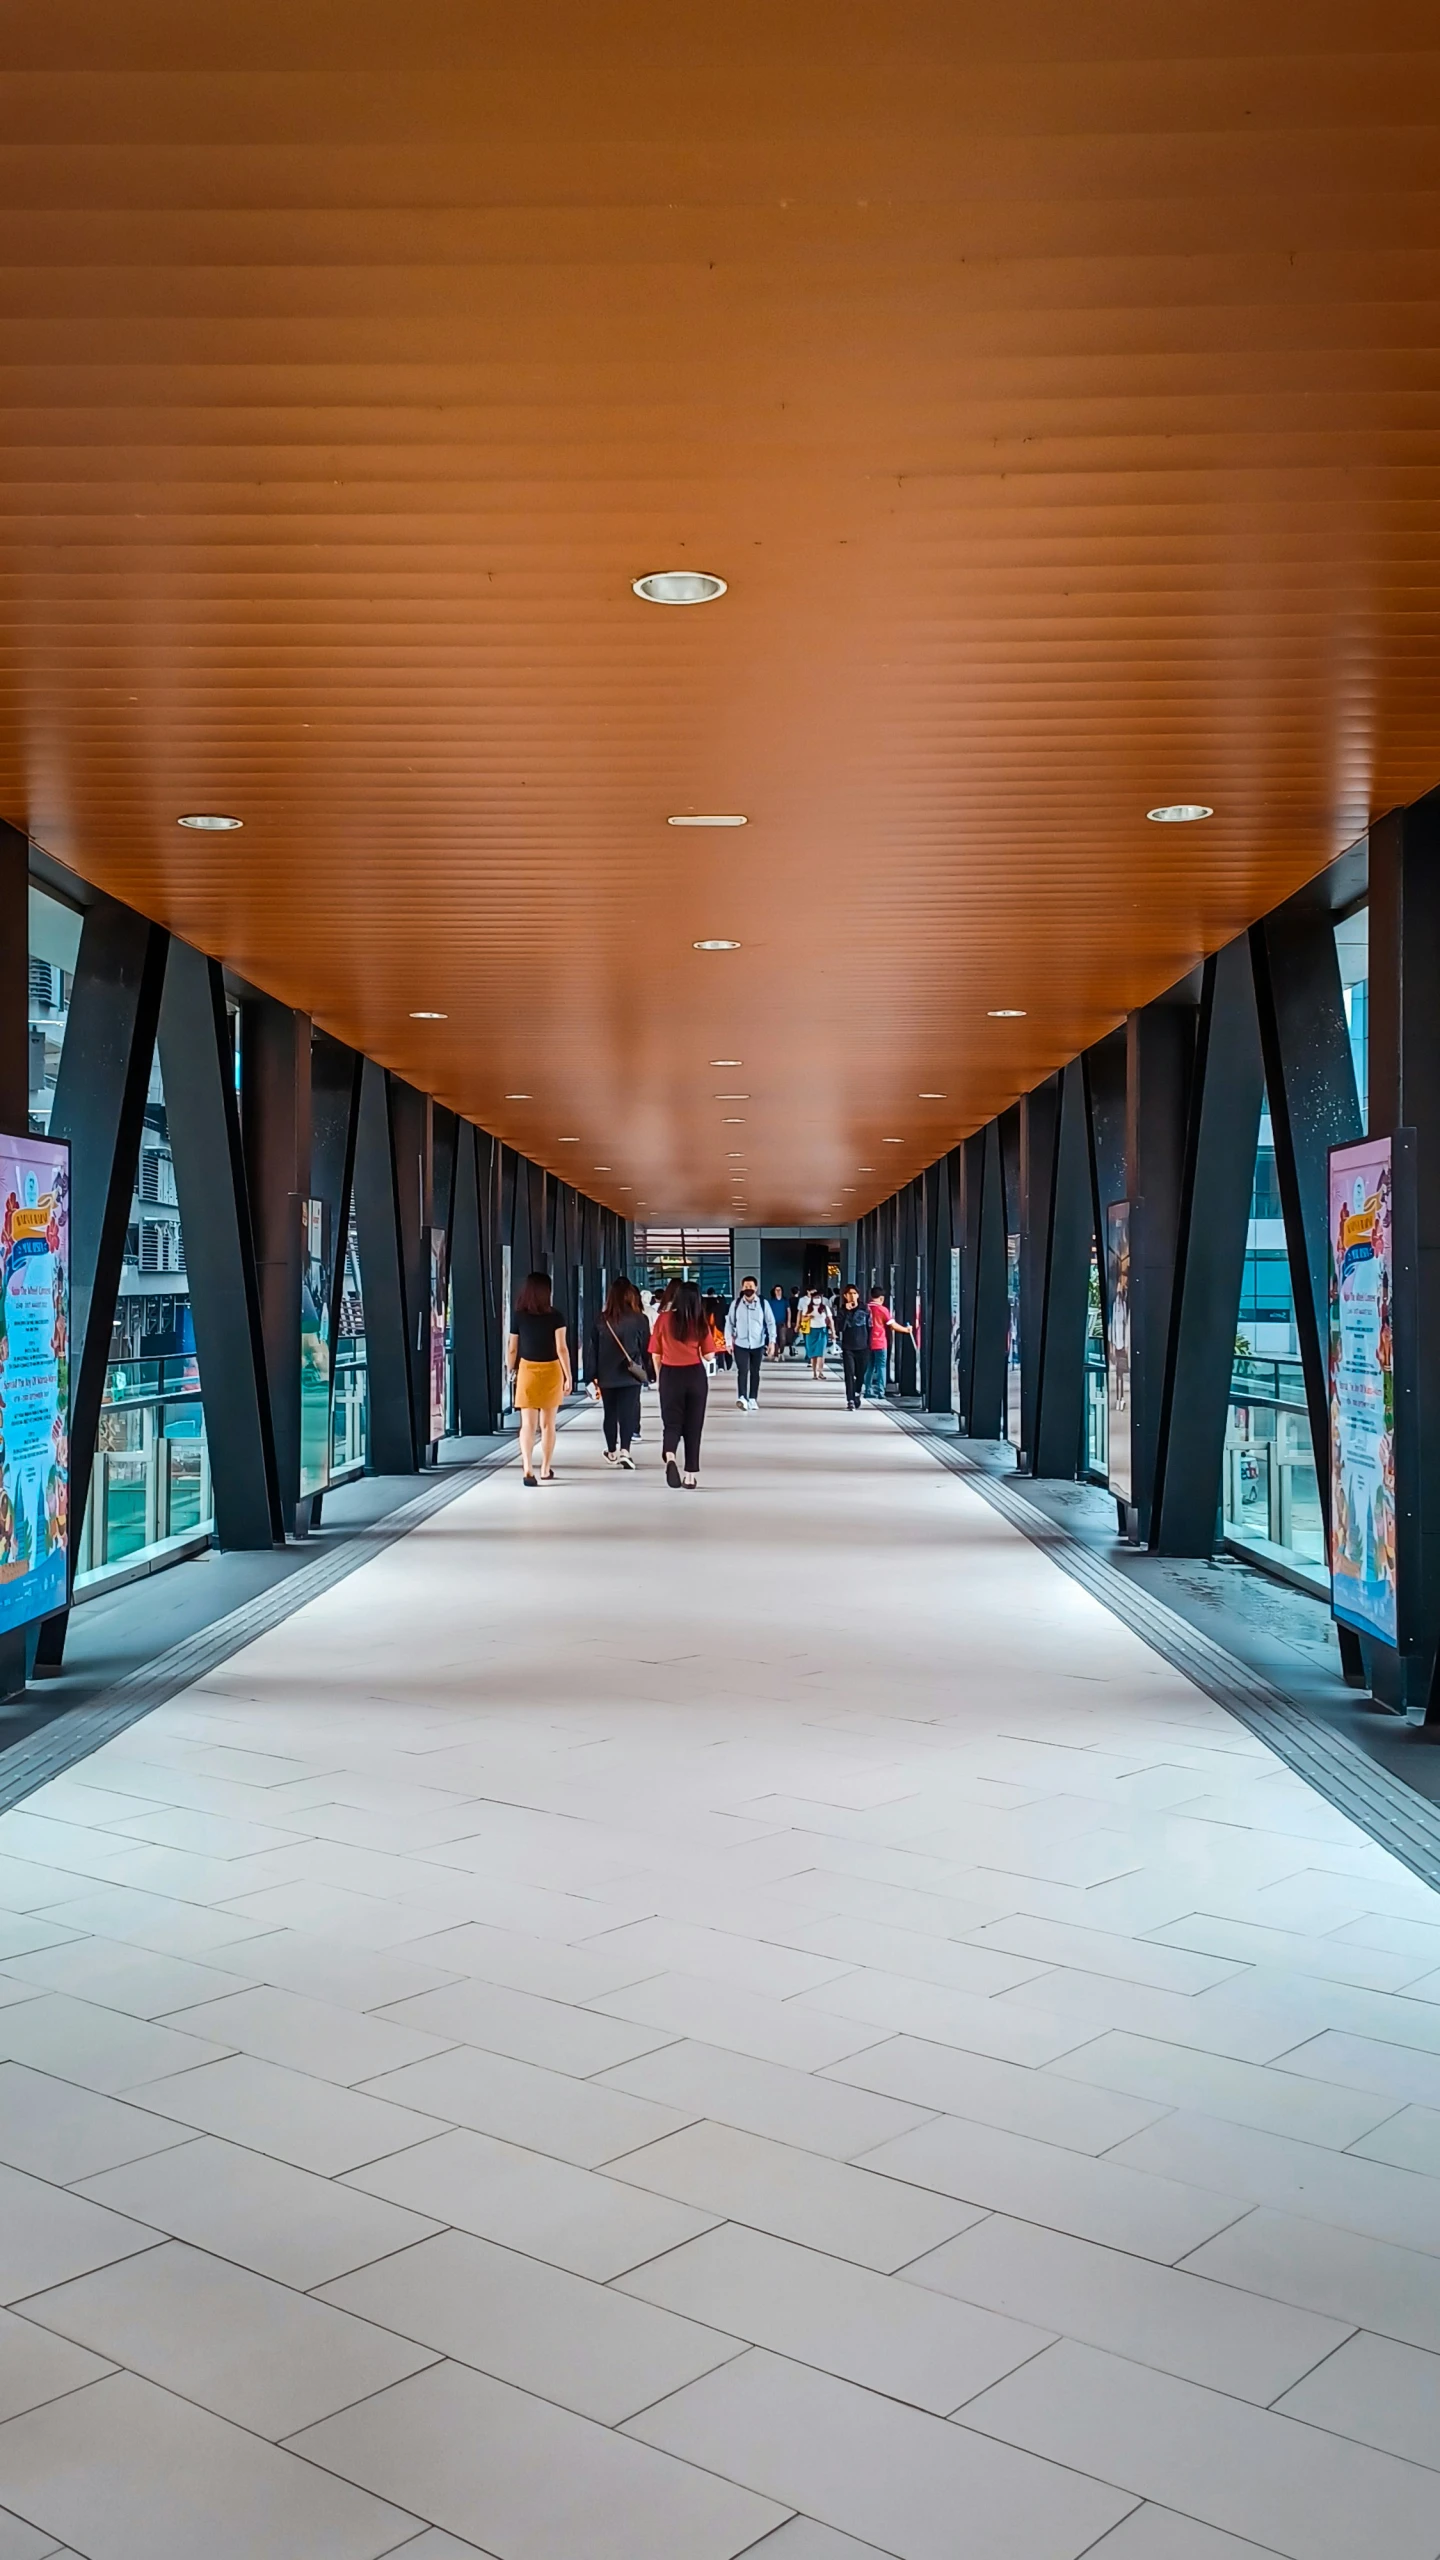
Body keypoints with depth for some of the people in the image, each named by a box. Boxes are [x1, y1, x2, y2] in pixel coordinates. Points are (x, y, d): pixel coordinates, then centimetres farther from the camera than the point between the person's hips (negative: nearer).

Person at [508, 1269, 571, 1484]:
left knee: (528, 1424, 0)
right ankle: (545, 1470, 17)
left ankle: (528, 1470, -10)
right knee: (548, 1424, 11)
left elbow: (511, 1349, 2)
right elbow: (562, 1348, -9)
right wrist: (568, 1376, -4)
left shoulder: (519, 1316, -2)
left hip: (527, 1370, 0)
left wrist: (511, 1370, 17)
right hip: (551, 1371, 0)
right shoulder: (555, 1316, -6)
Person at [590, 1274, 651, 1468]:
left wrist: (594, 1376, 8)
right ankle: (624, 1450, -15)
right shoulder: (640, 1319, -5)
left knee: (610, 1413, 13)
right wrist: (651, 1373, 10)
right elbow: (646, 1348, 1)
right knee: (627, 1412, -2)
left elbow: (593, 1349, 3)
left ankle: (612, 1453, 23)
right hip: (630, 1374, -2)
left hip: (606, 1375, 2)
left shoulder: (601, 1319, 0)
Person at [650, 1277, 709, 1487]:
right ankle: (691, 1474, 14)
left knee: (672, 1422, 6)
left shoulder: (664, 1318, -4)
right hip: (696, 1375, 1)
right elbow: (708, 1355, 0)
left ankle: (670, 1457, -23)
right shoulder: (701, 1322, -1)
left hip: (671, 1375, -1)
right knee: (693, 1426, 11)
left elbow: (656, 1354, 1)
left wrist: (660, 1376, 15)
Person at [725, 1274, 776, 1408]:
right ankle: (741, 1397, -25)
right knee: (742, 1371, -13)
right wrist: (729, 1341, -1)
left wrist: (772, 1341, -4)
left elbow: (770, 1323, 1)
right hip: (740, 1344, -1)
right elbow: (729, 1323, 3)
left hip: (758, 1344, 1)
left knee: (755, 1372, 11)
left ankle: (753, 1399, 20)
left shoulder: (763, 1303, -2)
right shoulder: (735, 1303, -2)